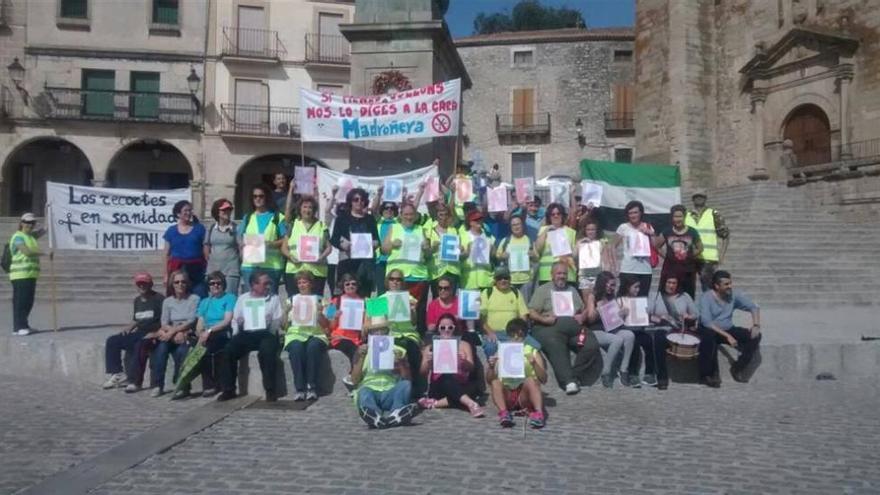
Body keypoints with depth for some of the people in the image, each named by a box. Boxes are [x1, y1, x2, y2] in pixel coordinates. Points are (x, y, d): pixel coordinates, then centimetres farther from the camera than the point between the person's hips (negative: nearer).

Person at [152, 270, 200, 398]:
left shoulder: (194, 299, 5)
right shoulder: (167, 301, 17)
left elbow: (191, 321, -6)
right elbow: (164, 323, 5)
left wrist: (174, 331, -19)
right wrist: (174, 332, -16)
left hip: (188, 335, -3)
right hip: (171, 335, 3)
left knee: (181, 349, -35)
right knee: (161, 346, -30)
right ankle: (157, 385, -23)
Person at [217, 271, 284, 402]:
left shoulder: (274, 298, 13)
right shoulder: (242, 298, 19)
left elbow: (278, 321, 5)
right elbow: (235, 320, 14)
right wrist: (238, 323, -6)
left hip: (265, 333, -2)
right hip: (246, 333, 2)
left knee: (267, 351, -34)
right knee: (228, 350, -25)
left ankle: (270, 389, -24)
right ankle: (228, 389, -13)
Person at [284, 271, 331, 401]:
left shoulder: (320, 300, 17)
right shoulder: (291, 300, 21)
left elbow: (326, 326, 12)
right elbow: (284, 325, 13)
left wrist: (319, 314, -6)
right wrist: (288, 312, -4)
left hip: (316, 333, -1)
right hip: (296, 333, 1)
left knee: (313, 346, -36)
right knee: (296, 348, -34)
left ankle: (312, 387, -31)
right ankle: (299, 388, -33)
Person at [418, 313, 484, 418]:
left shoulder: (464, 345, 15)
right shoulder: (430, 348, 15)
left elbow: (470, 368, 2)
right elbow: (423, 372, 7)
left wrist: (464, 361, -21)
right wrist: (428, 361, -15)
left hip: (460, 385, 1)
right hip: (439, 387, -1)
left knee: (474, 386, -34)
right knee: (447, 378, -36)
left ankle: (436, 403, -37)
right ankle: (471, 404, -55)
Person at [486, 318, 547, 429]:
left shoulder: (532, 352, 7)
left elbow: (544, 379, -3)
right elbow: (489, 380, 3)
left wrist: (534, 364, -20)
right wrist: (491, 367, -17)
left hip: (525, 394, -1)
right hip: (506, 395, 1)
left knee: (530, 380, -30)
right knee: (495, 382, -27)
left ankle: (538, 413, -42)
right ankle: (503, 413, -43)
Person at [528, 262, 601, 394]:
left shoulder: (572, 290, 31)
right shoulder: (542, 290, 16)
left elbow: (584, 310, 27)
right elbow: (532, 313, 6)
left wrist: (583, 316, 3)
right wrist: (544, 319, -13)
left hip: (573, 327, 4)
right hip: (548, 327, -4)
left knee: (592, 344, -23)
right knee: (556, 346, -37)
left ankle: (576, 377, -16)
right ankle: (568, 381, -40)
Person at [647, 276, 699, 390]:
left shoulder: (685, 296, 18)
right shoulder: (656, 296, 10)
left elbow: (695, 315, 16)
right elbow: (647, 314, -1)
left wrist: (688, 317, -6)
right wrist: (658, 319, -19)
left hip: (681, 331, 2)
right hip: (662, 329, -2)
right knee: (659, 339, -37)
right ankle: (662, 377, -29)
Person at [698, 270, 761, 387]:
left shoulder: (734, 295, -2)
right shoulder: (706, 297, -17)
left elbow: (753, 307, 4)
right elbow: (706, 322, -25)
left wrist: (756, 325, -14)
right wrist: (726, 336, -31)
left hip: (728, 329, 5)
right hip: (711, 330, -5)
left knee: (755, 336, -13)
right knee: (708, 336, -40)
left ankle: (738, 369, -1)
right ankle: (707, 374, -24)